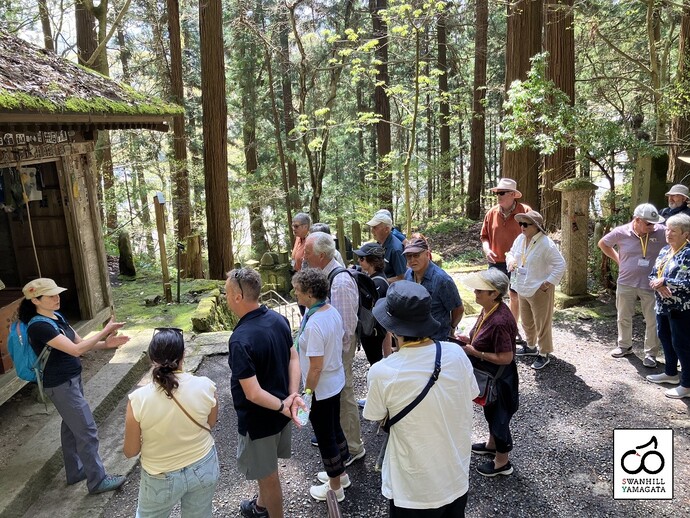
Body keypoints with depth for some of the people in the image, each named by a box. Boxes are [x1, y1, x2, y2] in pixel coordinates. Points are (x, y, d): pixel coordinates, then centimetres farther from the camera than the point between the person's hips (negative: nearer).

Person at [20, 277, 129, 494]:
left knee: (71, 426, 21)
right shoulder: (39, 327, -25)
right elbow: (76, 350, -29)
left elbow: (80, 342, 8)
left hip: (71, 379, 9)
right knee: (87, 430, -1)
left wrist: (106, 343, -8)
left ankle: (75, 472, 37)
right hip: (61, 385, -9)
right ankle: (97, 480, 11)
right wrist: (105, 331, -27)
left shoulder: (57, 317, 4)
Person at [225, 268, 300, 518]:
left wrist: (282, 406, -19)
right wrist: (292, 395, -11)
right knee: (265, 468, 30)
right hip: (278, 414, 8)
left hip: (258, 419, -8)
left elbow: (253, 393, -31)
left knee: (267, 475, 16)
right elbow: (294, 358, -2)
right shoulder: (278, 319, -7)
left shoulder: (240, 339, -31)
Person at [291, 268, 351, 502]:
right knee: (335, 428, 25)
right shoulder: (333, 311, -4)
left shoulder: (314, 324, -30)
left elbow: (316, 367, -27)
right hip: (337, 382, 8)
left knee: (325, 436, 11)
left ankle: (335, 487, 30)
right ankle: (340, 473, 45)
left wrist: (306, 394, -14)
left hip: (321, 389, -8)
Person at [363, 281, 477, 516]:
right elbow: (470, 398, 2)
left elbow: (376, 417, -8)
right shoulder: (457, 353, -16)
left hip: (415, 491, -3)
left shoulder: (381, 372, -26)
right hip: (458, 480, 4)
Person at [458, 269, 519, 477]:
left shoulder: (500, 321, -34)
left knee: (499, 415, 11)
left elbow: (505, 357, -29)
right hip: (488, 374, 9)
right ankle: (492, 444, 53)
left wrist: (474, 352, -24)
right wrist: (469, 339, -3)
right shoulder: (488, 309, -5)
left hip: (499, 378, -9)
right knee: (490, 411, 28)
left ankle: (502, 462, 32)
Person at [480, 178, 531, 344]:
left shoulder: (525, 211, -9)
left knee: (515, 296, 14)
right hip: (496, 262, 2)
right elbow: (485, 236, 9)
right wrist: (487, 249, -9)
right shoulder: (492, 213, 0)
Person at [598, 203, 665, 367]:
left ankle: (651, 353, 20)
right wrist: (618, 259, 1)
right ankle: (624, 346, 36)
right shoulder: (621, 232, -10)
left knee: (653, 321, 4)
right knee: (624, 318, 16)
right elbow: (603, 244, 8)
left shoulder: (661, 232, -14)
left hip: (650, 285, -1)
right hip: (626, 283, 2)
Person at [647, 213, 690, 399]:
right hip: (663, 305, 8)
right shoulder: (665, 250, 9)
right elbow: (653, 274, 9)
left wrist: (664, 281, -17)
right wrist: (658, 285, -12)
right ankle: (671, 373, 37)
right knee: (665, 338, 19)